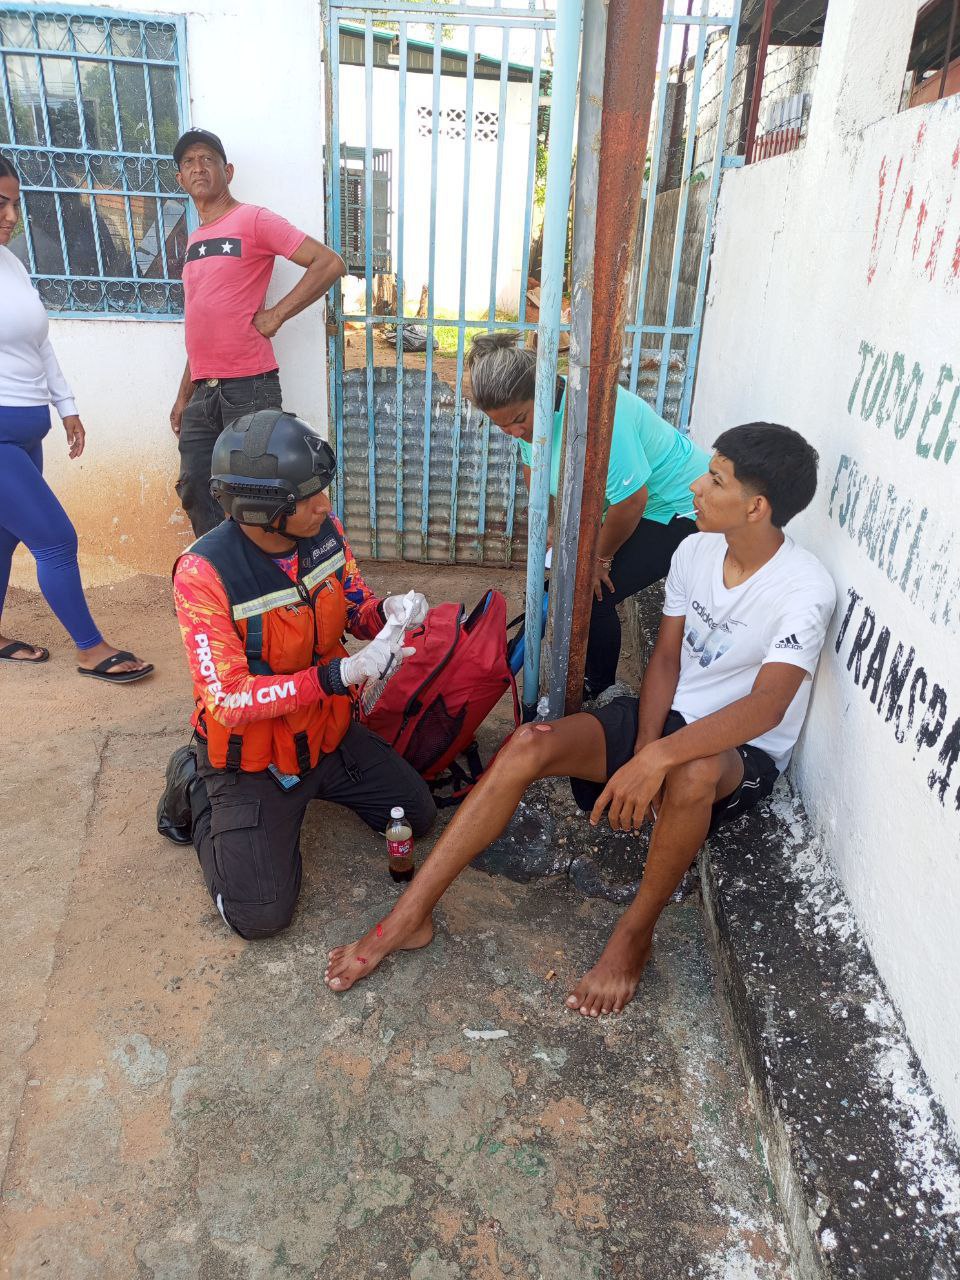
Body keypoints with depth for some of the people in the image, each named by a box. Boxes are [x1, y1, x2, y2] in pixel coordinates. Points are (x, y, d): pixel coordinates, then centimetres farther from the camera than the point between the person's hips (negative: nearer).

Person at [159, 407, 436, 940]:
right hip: (253, 758, -5)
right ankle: (198, 792, 12)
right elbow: (229, 701, -29)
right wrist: (339, 675, -37)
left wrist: (387, 609, -19)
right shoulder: (204, 573, -29)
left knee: (418, 816, 10)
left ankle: (315, 779, 28)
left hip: (329, 730, 6)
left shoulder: (324, 531, -11)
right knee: (261, 915, -11)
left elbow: (355, 609, 5)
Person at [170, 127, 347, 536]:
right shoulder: (194, 240, 19)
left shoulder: (254, 220, -3)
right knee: (195, 495, 9)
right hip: (202, 392, 7)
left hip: (248, 387, -7)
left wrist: (276, 315, -13)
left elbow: (330, 263, -12)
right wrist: (184, 395, 20)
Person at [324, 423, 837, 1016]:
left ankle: (635, 934, -14)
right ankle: (408, 918, -16)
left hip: (744, 756, -5)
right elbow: (666, 658, 2)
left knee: (693, 771, -43)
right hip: (668, 717, 5)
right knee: (531, 744, -20)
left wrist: (658, 757, -43)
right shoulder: (696, 550, 0)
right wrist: (643, 748, -13)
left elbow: (766, 706, -32)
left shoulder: (805, 589, -20)